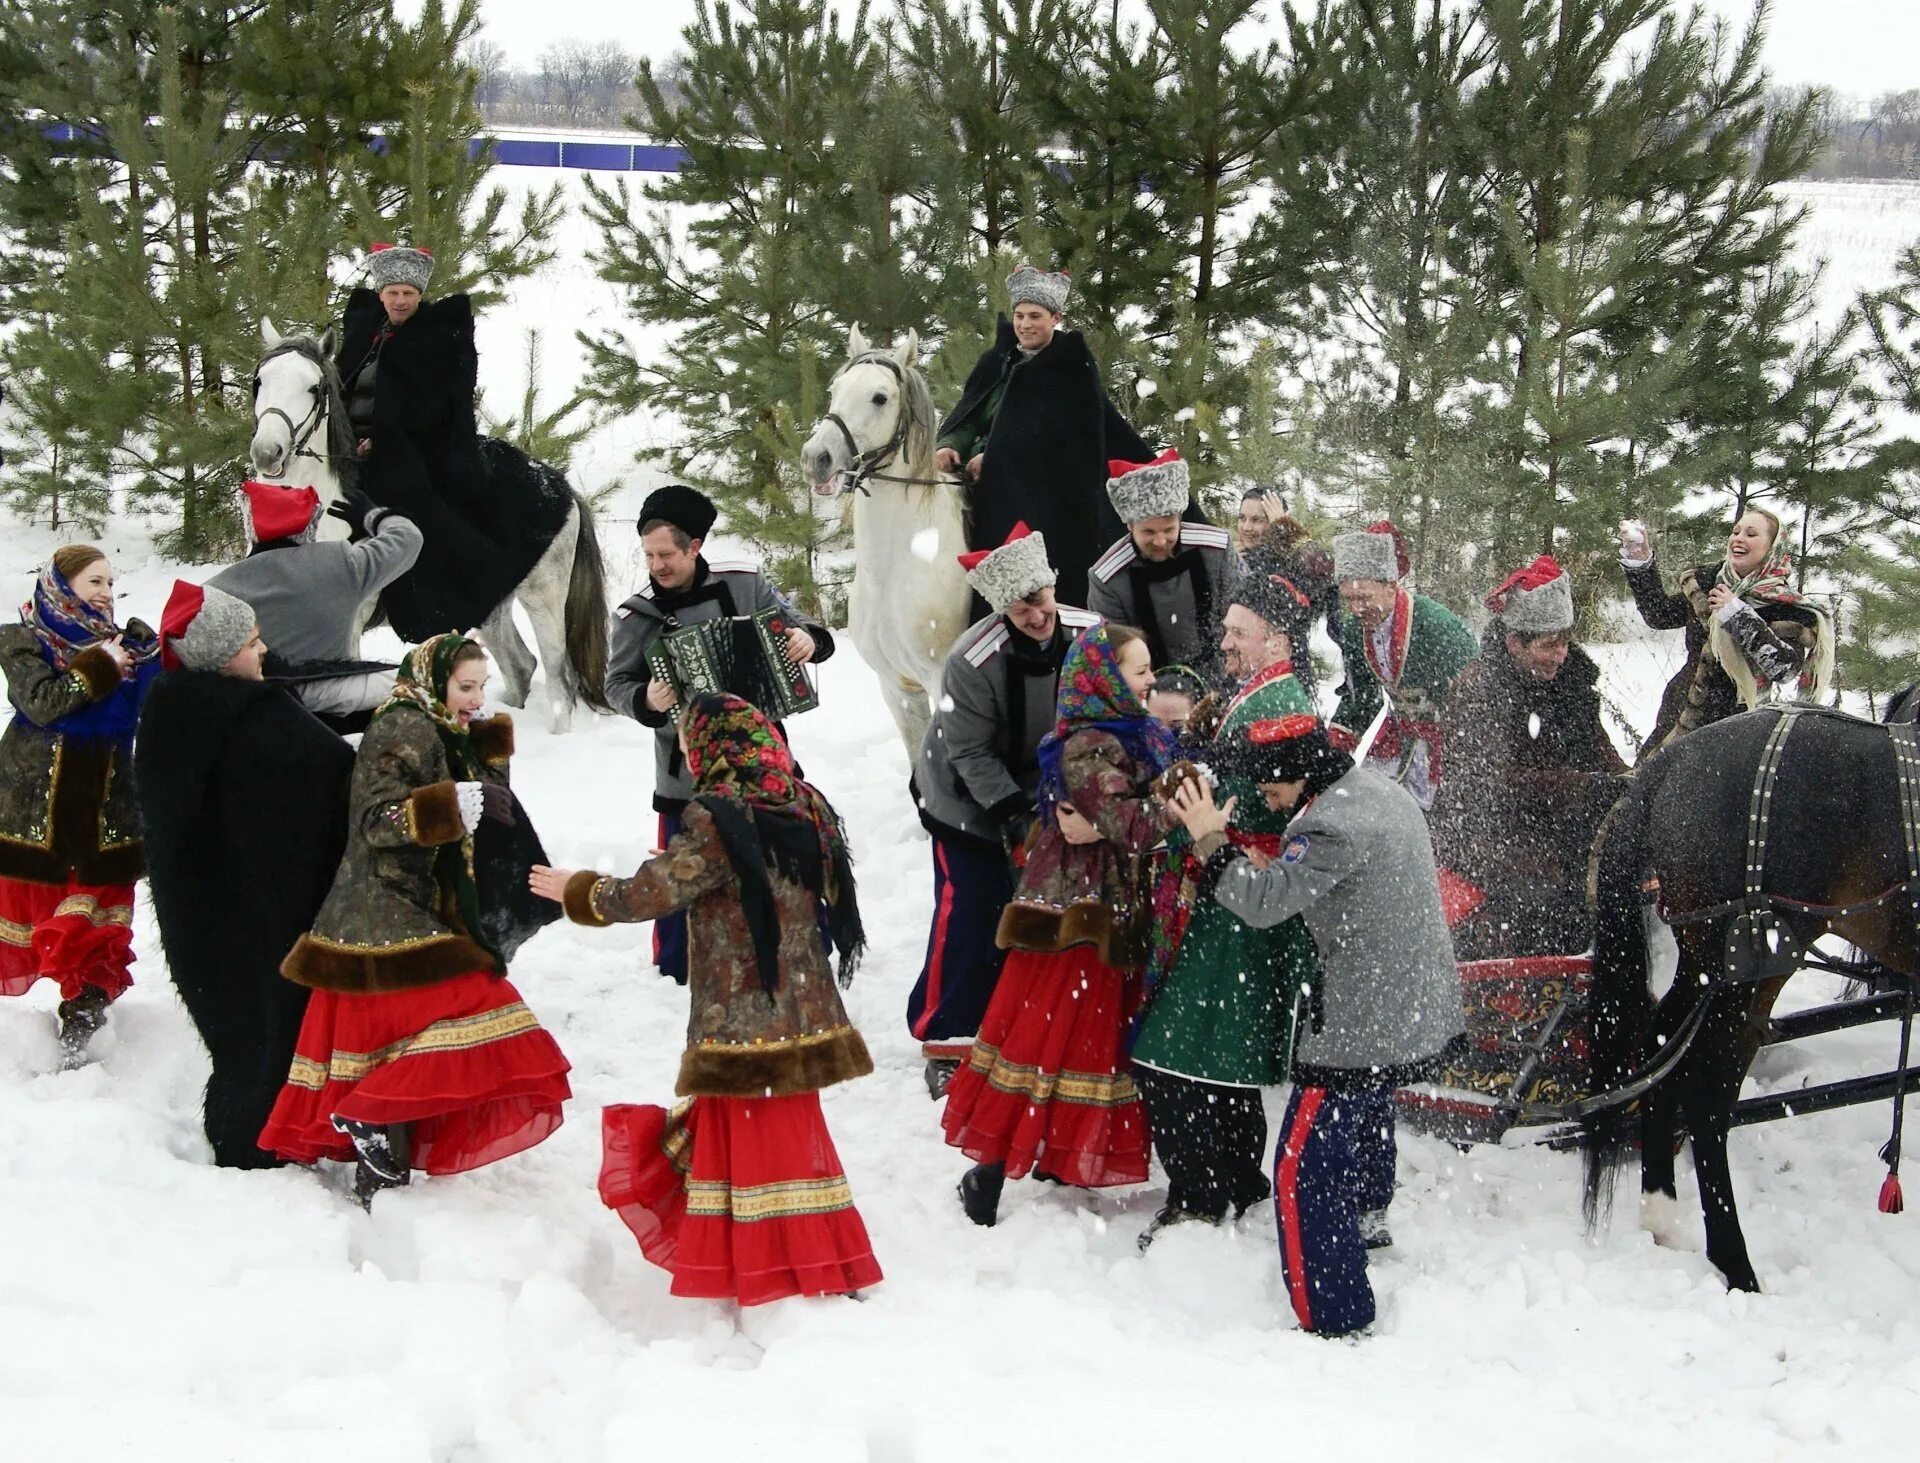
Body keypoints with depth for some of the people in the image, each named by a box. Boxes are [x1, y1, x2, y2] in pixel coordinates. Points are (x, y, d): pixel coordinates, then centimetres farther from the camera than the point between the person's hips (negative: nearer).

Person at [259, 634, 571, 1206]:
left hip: (416, 917, 10)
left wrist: (488, 744, 12)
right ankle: (368, 1116, -11)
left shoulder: (437, 733, 17)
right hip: (393, 924, -10)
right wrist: (457, 800, -32)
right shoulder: (403, 729, -13)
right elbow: (379, 819, -22)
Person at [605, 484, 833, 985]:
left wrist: (808, 639, -19)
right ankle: (676, 976, 23)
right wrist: (647, 700, -24)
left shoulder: (743, 584, -6)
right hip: (687, 771, -2)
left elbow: (798, 627, 4)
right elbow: (617, 683, -3)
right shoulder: (637, 616, -9)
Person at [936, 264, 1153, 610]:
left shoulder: (1074, 368, 0)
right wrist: (949, 445, -13)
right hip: (1001, 497, 4)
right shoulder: (997, 364, 13)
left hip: (1058, 498, -3)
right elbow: (969, 415, 9)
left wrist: (989, 455, -14)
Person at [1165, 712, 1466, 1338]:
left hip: (1362, 1025, -10)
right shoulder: (1387, 793, 10)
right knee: (1369, 1103, 38)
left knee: (1305, 1170, -6)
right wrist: (1273, 866, 5)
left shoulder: (1332, 826, -22)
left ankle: (1336, 1322, -6)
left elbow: (1265, 903, -25)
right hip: (1426, 1014, 10)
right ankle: (1368, 1216, 59)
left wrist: (1210, 842, -13)